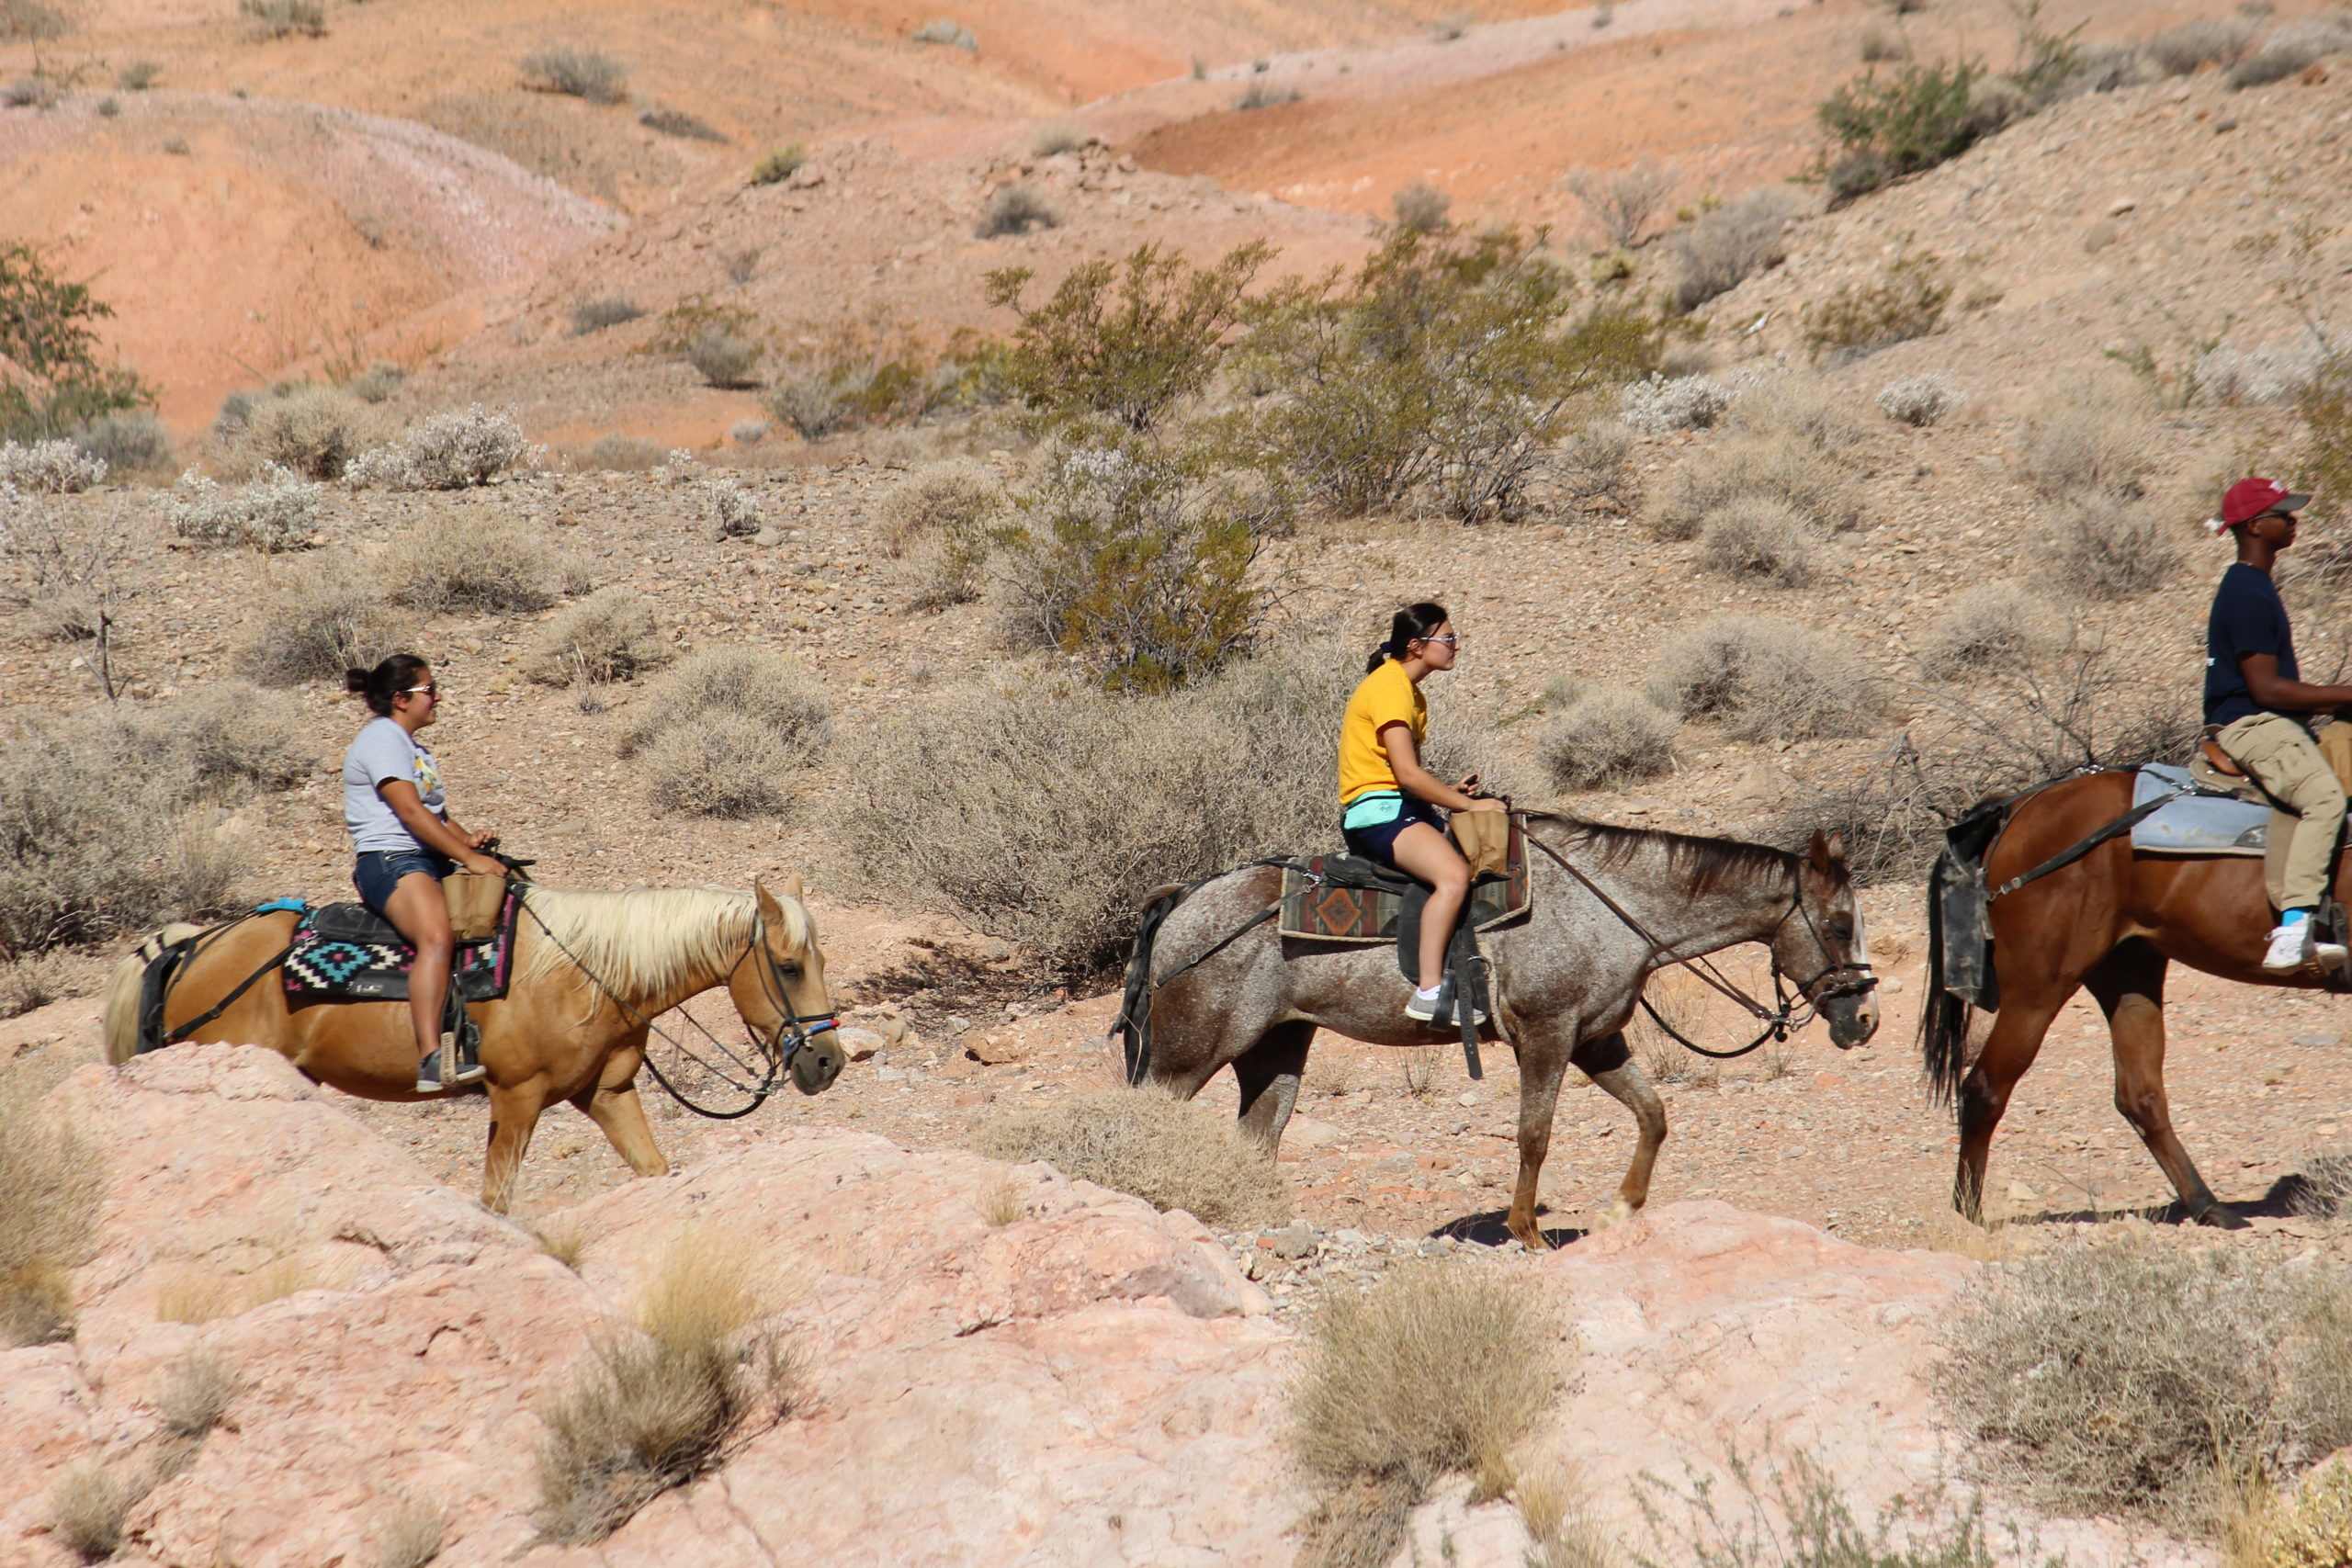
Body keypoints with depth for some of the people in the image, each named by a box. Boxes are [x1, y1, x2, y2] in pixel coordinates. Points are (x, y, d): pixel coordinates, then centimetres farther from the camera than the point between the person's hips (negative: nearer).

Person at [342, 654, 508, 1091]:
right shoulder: (382, 739, -8)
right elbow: (411, 812, -18)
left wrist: (468, 839, 3)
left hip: (432, 861, 11)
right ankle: (431, 1060, -48)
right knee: (436, 937, -34)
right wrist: (468, 857, -19)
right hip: (389, 862, -11)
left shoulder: (413, 746, 24)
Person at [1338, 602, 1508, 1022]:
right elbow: (1407, 774, -20)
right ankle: (1428, 993, -35)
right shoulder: (1389, 687, -13)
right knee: (1454, 874, -30)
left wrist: (1451, 792, 4)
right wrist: (1467, 804, -15)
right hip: (1375, 812, -11)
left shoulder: (1409, 691, 19)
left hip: (1404, 810, 11)